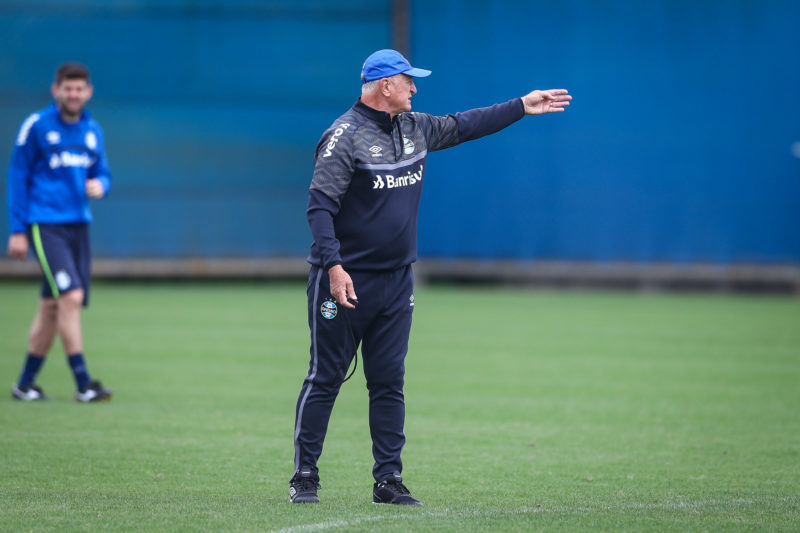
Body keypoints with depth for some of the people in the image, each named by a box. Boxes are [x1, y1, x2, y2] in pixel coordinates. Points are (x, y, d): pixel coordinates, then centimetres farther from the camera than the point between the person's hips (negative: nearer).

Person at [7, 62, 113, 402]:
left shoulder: (92, 131, 12)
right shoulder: (36, 126, -4)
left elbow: (102, 173, 22)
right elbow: (17, 178, -2)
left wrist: (100, 185, -4)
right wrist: (18, 230, -5)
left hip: (78, 225, 6)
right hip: (45, 225, -6)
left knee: (52, 306, 8)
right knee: (70, 297, -17)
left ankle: (25, 384, 19)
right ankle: (82, 383, -16)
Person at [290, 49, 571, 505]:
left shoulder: (415, 128, 10)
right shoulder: (345, 136, -13)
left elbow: (463, 126, 25)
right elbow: (320, 206, -18)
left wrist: (522, 106, 23)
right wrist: (333, 267, -27)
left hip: (397, 280, 7)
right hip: (345, 280, -7)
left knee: (390, 383, 7)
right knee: (326, 378, -2)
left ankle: (389, 480, 11)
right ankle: (305, 476, 5)